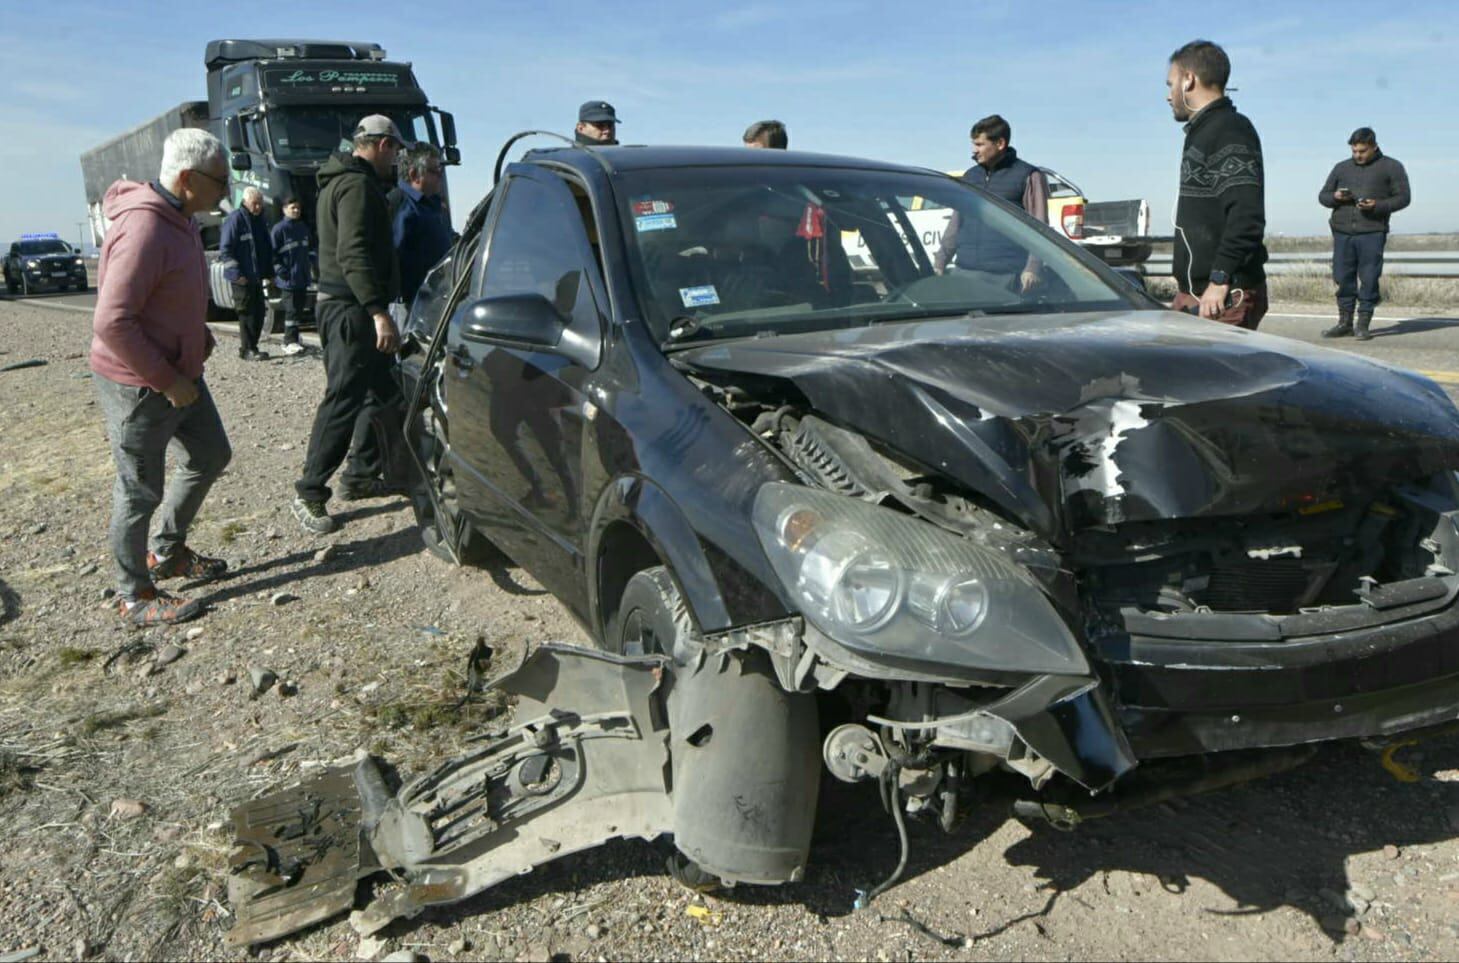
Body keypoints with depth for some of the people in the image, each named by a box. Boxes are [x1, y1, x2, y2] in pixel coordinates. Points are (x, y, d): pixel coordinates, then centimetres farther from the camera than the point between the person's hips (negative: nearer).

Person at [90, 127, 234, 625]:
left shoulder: (179, 219, 6)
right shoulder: (144, 230, -25)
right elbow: (111, 323, -28)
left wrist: (198, 332, 7)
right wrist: (167, 381, -23)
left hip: (179, 373, 10)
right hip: (138, 385, -10)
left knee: (210, 456, 21)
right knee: (141, 491, 3)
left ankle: (168, 553, 38)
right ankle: (135, 597, 19)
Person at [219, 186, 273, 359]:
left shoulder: (260, 220, 14)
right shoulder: (235, 219, -10)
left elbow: (267, 249, 22)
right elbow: (225, 248, -14)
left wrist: (268, 272, 14)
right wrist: (237, 273, -19)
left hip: (257, 276, 8)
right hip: (242, 278, -8)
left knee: (259, 312, 9)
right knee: (247, 313, -6)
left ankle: (251, 347, 17)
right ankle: (247, 350, 0)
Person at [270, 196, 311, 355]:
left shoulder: (303, 227, 14)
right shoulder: (279, 229, -8)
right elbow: (272, 252, -9)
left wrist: (310, 264, 14)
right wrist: (281, 271, -14)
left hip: (303, 277, 7)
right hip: (289, 278, -7)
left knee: (300, 308, 9)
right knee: (291, 310, -8)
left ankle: (292, 339, 18)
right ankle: (290, 342, -5)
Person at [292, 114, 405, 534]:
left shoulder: (339, 181, 20)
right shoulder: (358, 185, -14)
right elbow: (353, 254, -24)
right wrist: (379, 312, -30)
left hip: (343, 304, 11)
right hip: (351, 308, -11)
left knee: (382, 390, 16)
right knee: (342, 400, -8)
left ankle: (361, 476, 23)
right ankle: (310, 493, -3)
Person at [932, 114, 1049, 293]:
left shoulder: (1028, 176, 2)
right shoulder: (970, 176, 19)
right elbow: (955, 223, 22)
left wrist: (1032, 269, -14)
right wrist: (940, 262, 15)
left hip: (1006, 273, -5)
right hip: (965, 271, 5)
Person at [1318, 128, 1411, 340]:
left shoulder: (1391, 167, 7)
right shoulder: (1342, 167, 18)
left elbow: (1403, 198, 3)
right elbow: (1322, 195, 19)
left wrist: (1377, 206, -14)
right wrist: (1335, 197, -4)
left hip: (1372, 233, -3)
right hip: (1342, 232, 3)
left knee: (1369, 279, -4)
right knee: (1343, 278, 3)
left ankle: (1362, 324, 1)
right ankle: (1345, 322, 12)